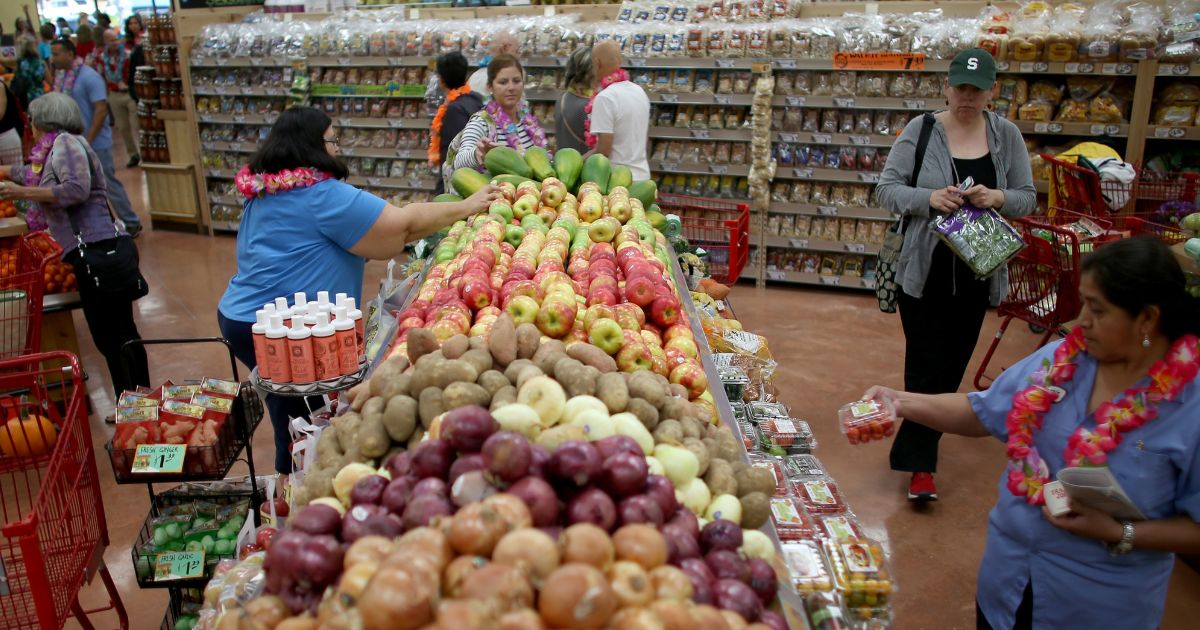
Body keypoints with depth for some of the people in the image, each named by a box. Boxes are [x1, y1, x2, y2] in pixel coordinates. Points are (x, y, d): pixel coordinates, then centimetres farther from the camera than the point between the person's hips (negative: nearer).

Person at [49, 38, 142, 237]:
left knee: (109, 184, 1)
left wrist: (88, 141, -20)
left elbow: (101, 110, -19)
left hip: (95, 143, -7)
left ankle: (131, 223, 13)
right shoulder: (61, 77, 7)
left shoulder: (89, 77, -15)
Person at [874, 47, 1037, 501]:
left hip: (977, 273, 4)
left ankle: (915, 450, 27)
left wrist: (998, 198, -15)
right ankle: (920, 464, 4)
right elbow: (888, 189, -5)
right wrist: (929, 197, -23)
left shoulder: (1007, 136, 4)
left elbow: (1027, 198, 7)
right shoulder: (921, 130, -5)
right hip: (924, 270, -3)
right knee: (927, 365, -4)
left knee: (952, 365, 11)